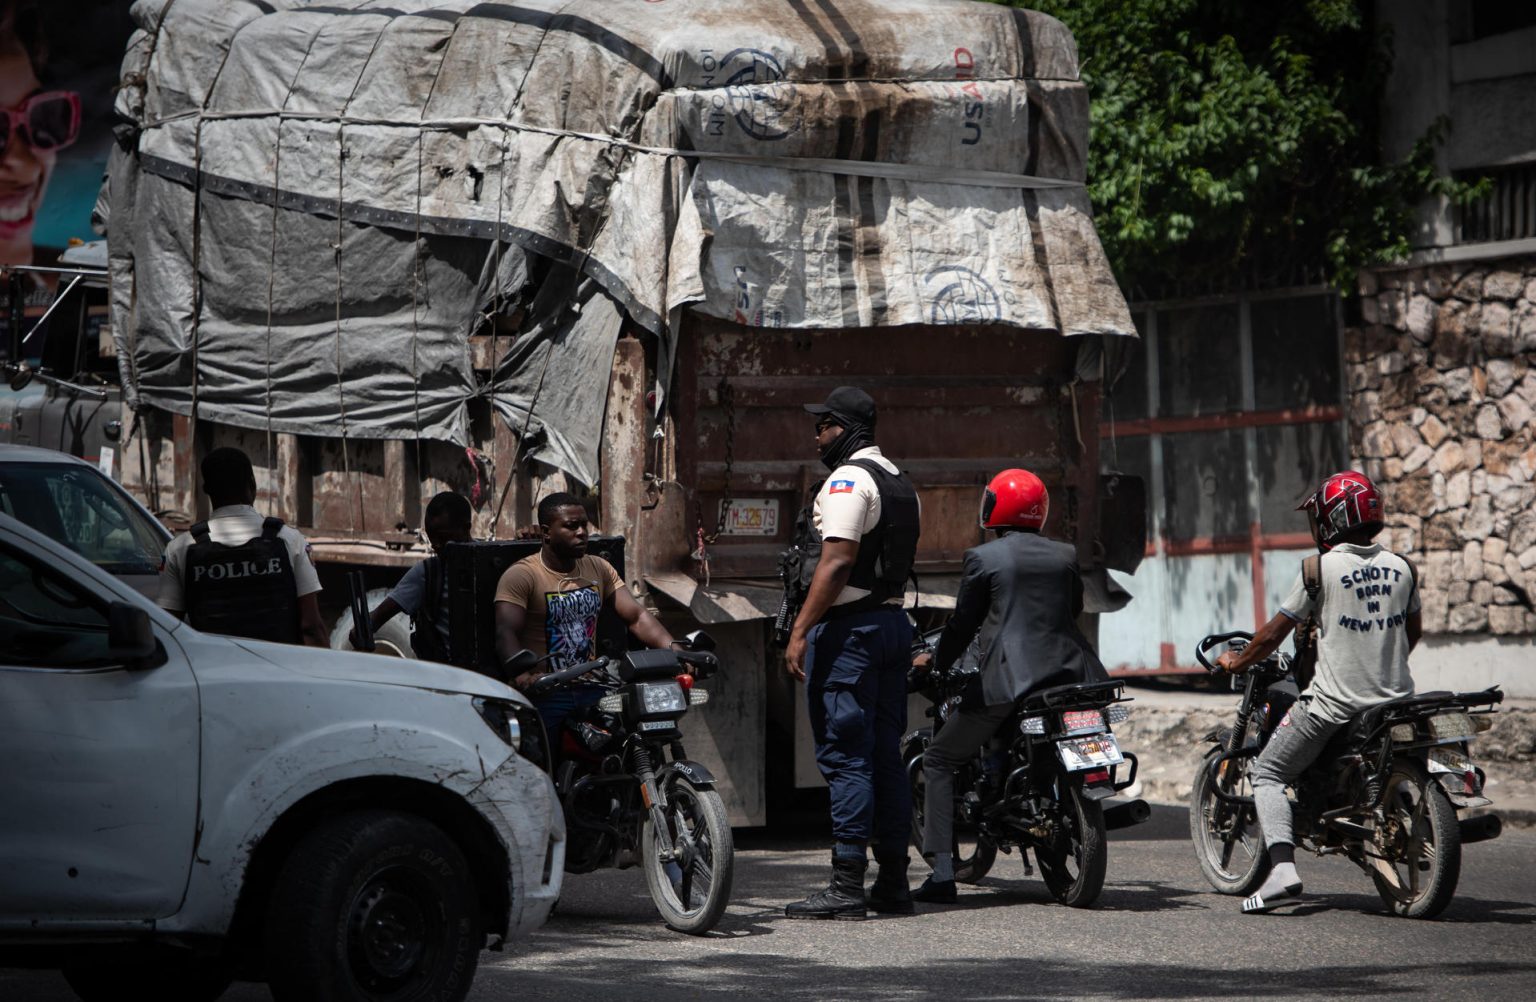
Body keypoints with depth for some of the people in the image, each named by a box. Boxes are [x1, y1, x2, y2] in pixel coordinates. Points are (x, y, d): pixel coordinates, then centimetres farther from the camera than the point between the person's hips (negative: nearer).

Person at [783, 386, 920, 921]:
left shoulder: (848, 480, -12)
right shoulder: (900, 482, 18)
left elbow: (838, 562, -21)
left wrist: (800, 631, -22)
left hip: (849, 629, -10)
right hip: (894, 621, 10)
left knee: (845, 757, -10)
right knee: (885, 755, 11)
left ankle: (847, 886, -13)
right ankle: (893, 881, 12)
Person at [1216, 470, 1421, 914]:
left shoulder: (1322, 568, -9)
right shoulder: (1402, 568, 7)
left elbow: (1272, 634, -3)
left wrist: (1237, 661, 15)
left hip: (1334, 703, -5)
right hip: (1395, 698, 5)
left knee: (1268, 774, 6)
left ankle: (1283, 869, -12)